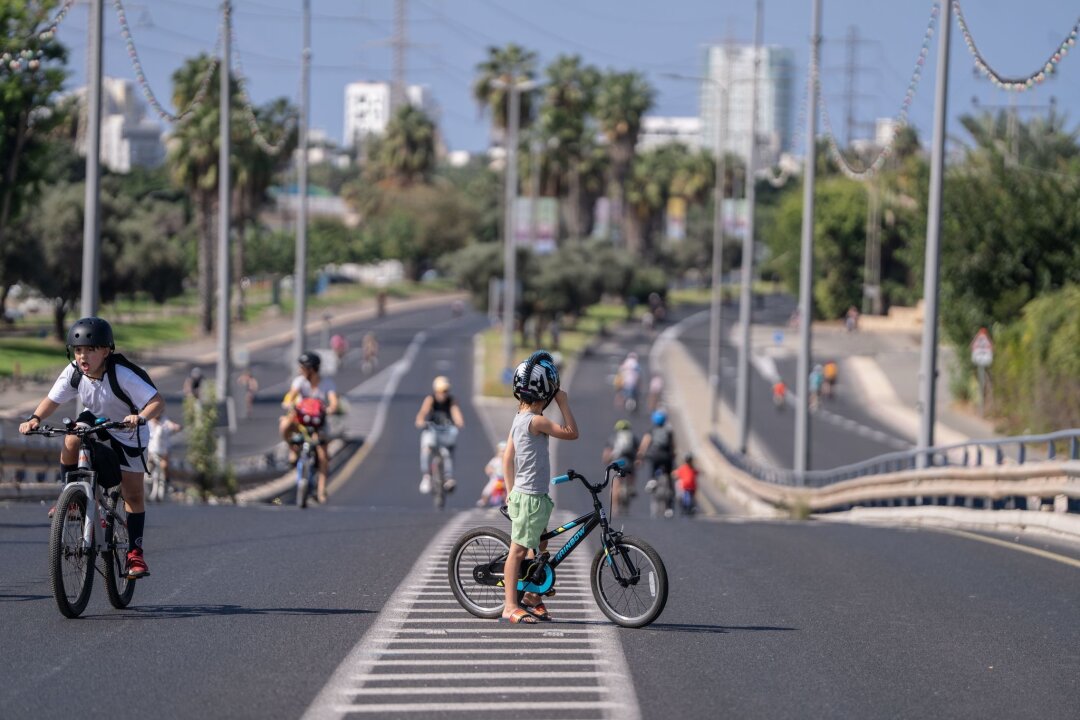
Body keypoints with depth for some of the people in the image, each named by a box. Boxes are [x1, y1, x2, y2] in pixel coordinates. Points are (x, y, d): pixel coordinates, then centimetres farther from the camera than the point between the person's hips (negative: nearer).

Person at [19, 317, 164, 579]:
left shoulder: (122, 375, -34)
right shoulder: (73, 373, -21)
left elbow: (158, 401, -36)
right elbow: (52, 399, -12)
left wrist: (140, 417, -56)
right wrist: (35, 419, -31)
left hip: (127, 434, -3)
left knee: (133, 494, -2)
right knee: (71, 442, -28)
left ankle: (135, 552, 10)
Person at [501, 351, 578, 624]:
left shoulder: (519, 419, 11)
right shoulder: (536, 421, -18)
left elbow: (508, 458, 16)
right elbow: (571, 432, -19)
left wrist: (511, 492, 20)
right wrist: (564, 403, -11)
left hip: (521, 494, 10)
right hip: (530, 497, -10)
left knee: (539, 549, 18)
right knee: (518, 549, -6)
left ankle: (532, 598, 26)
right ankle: (510, 606, -4)